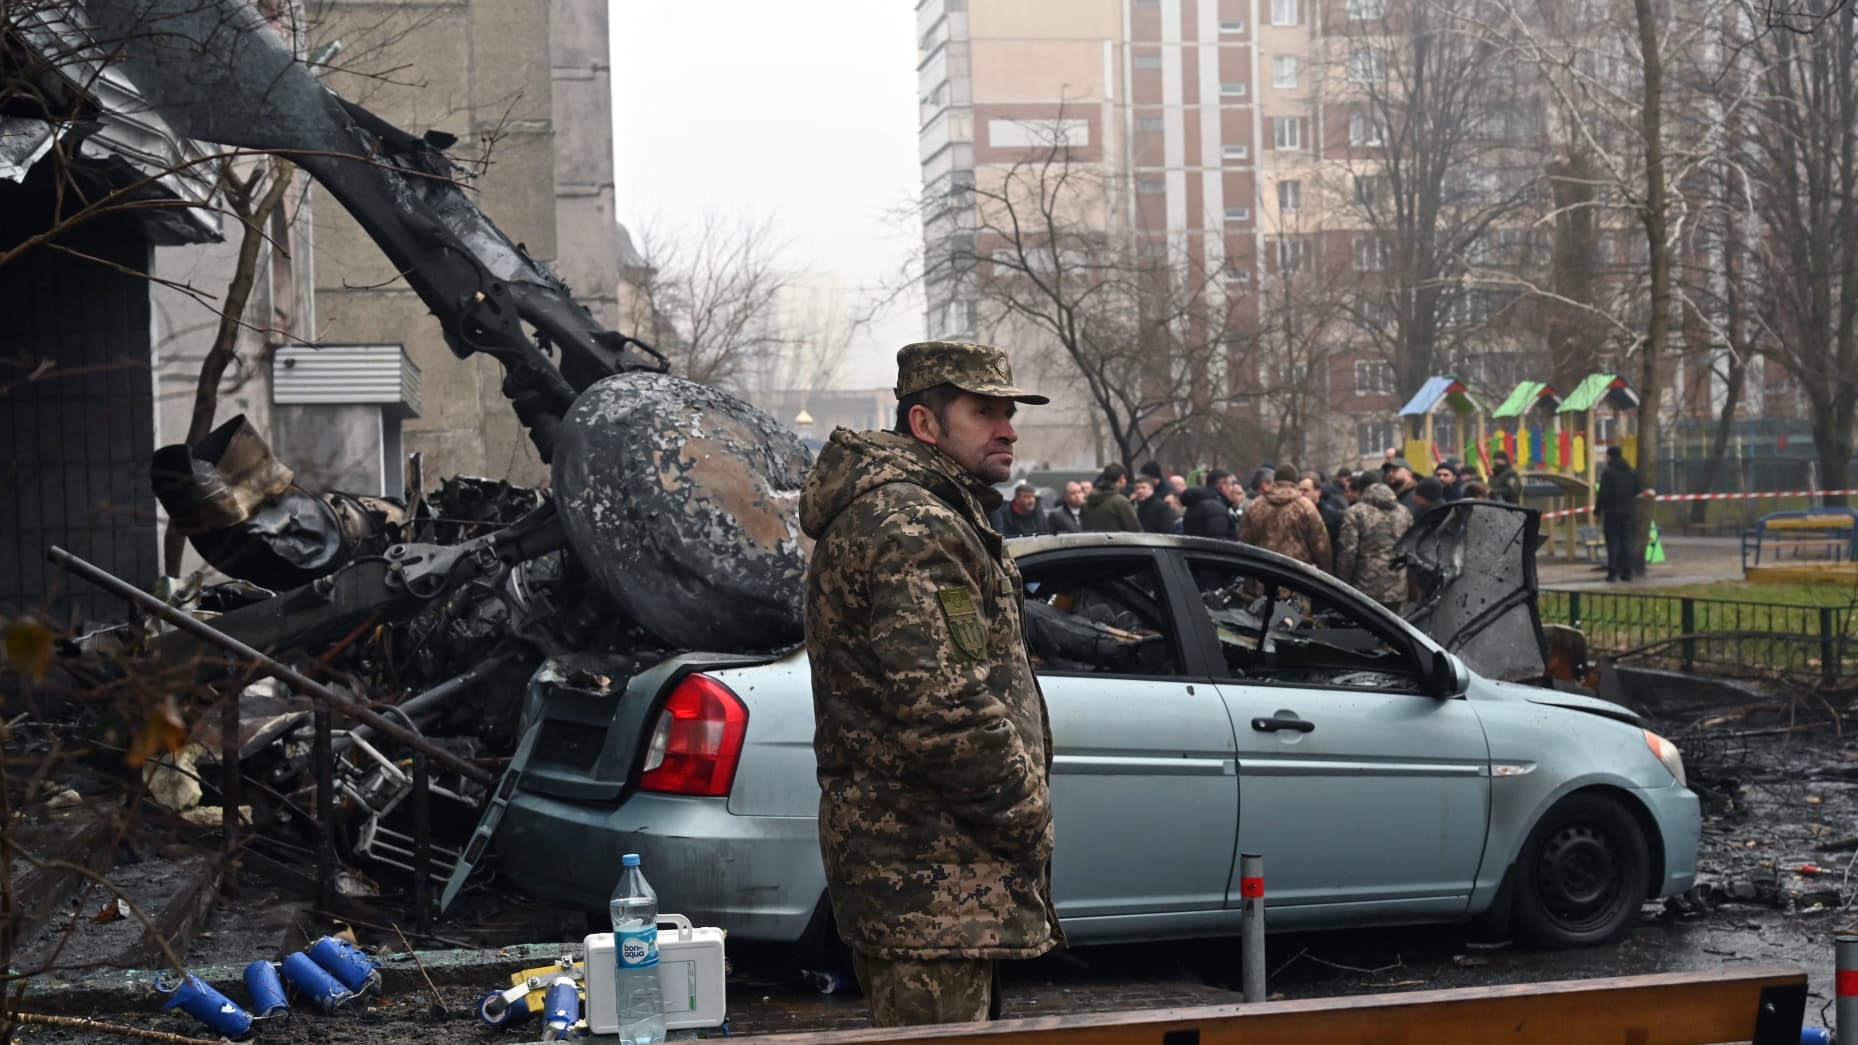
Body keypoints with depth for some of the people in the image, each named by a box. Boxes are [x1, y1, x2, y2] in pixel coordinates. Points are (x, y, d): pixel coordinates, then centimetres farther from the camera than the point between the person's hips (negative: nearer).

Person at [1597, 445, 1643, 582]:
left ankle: (1613, 572, -6)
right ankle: (1627, 572, 7)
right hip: (1627, 512, 5)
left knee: (1612, 542, -3)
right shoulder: (1632, 472, 10)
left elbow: (1603, 494, -13)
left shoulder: (1608, 472, -10)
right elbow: (1636, 492, 12)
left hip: (1612, 512, -5)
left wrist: (1597, 509, -6)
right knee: (1626, 542, 9)